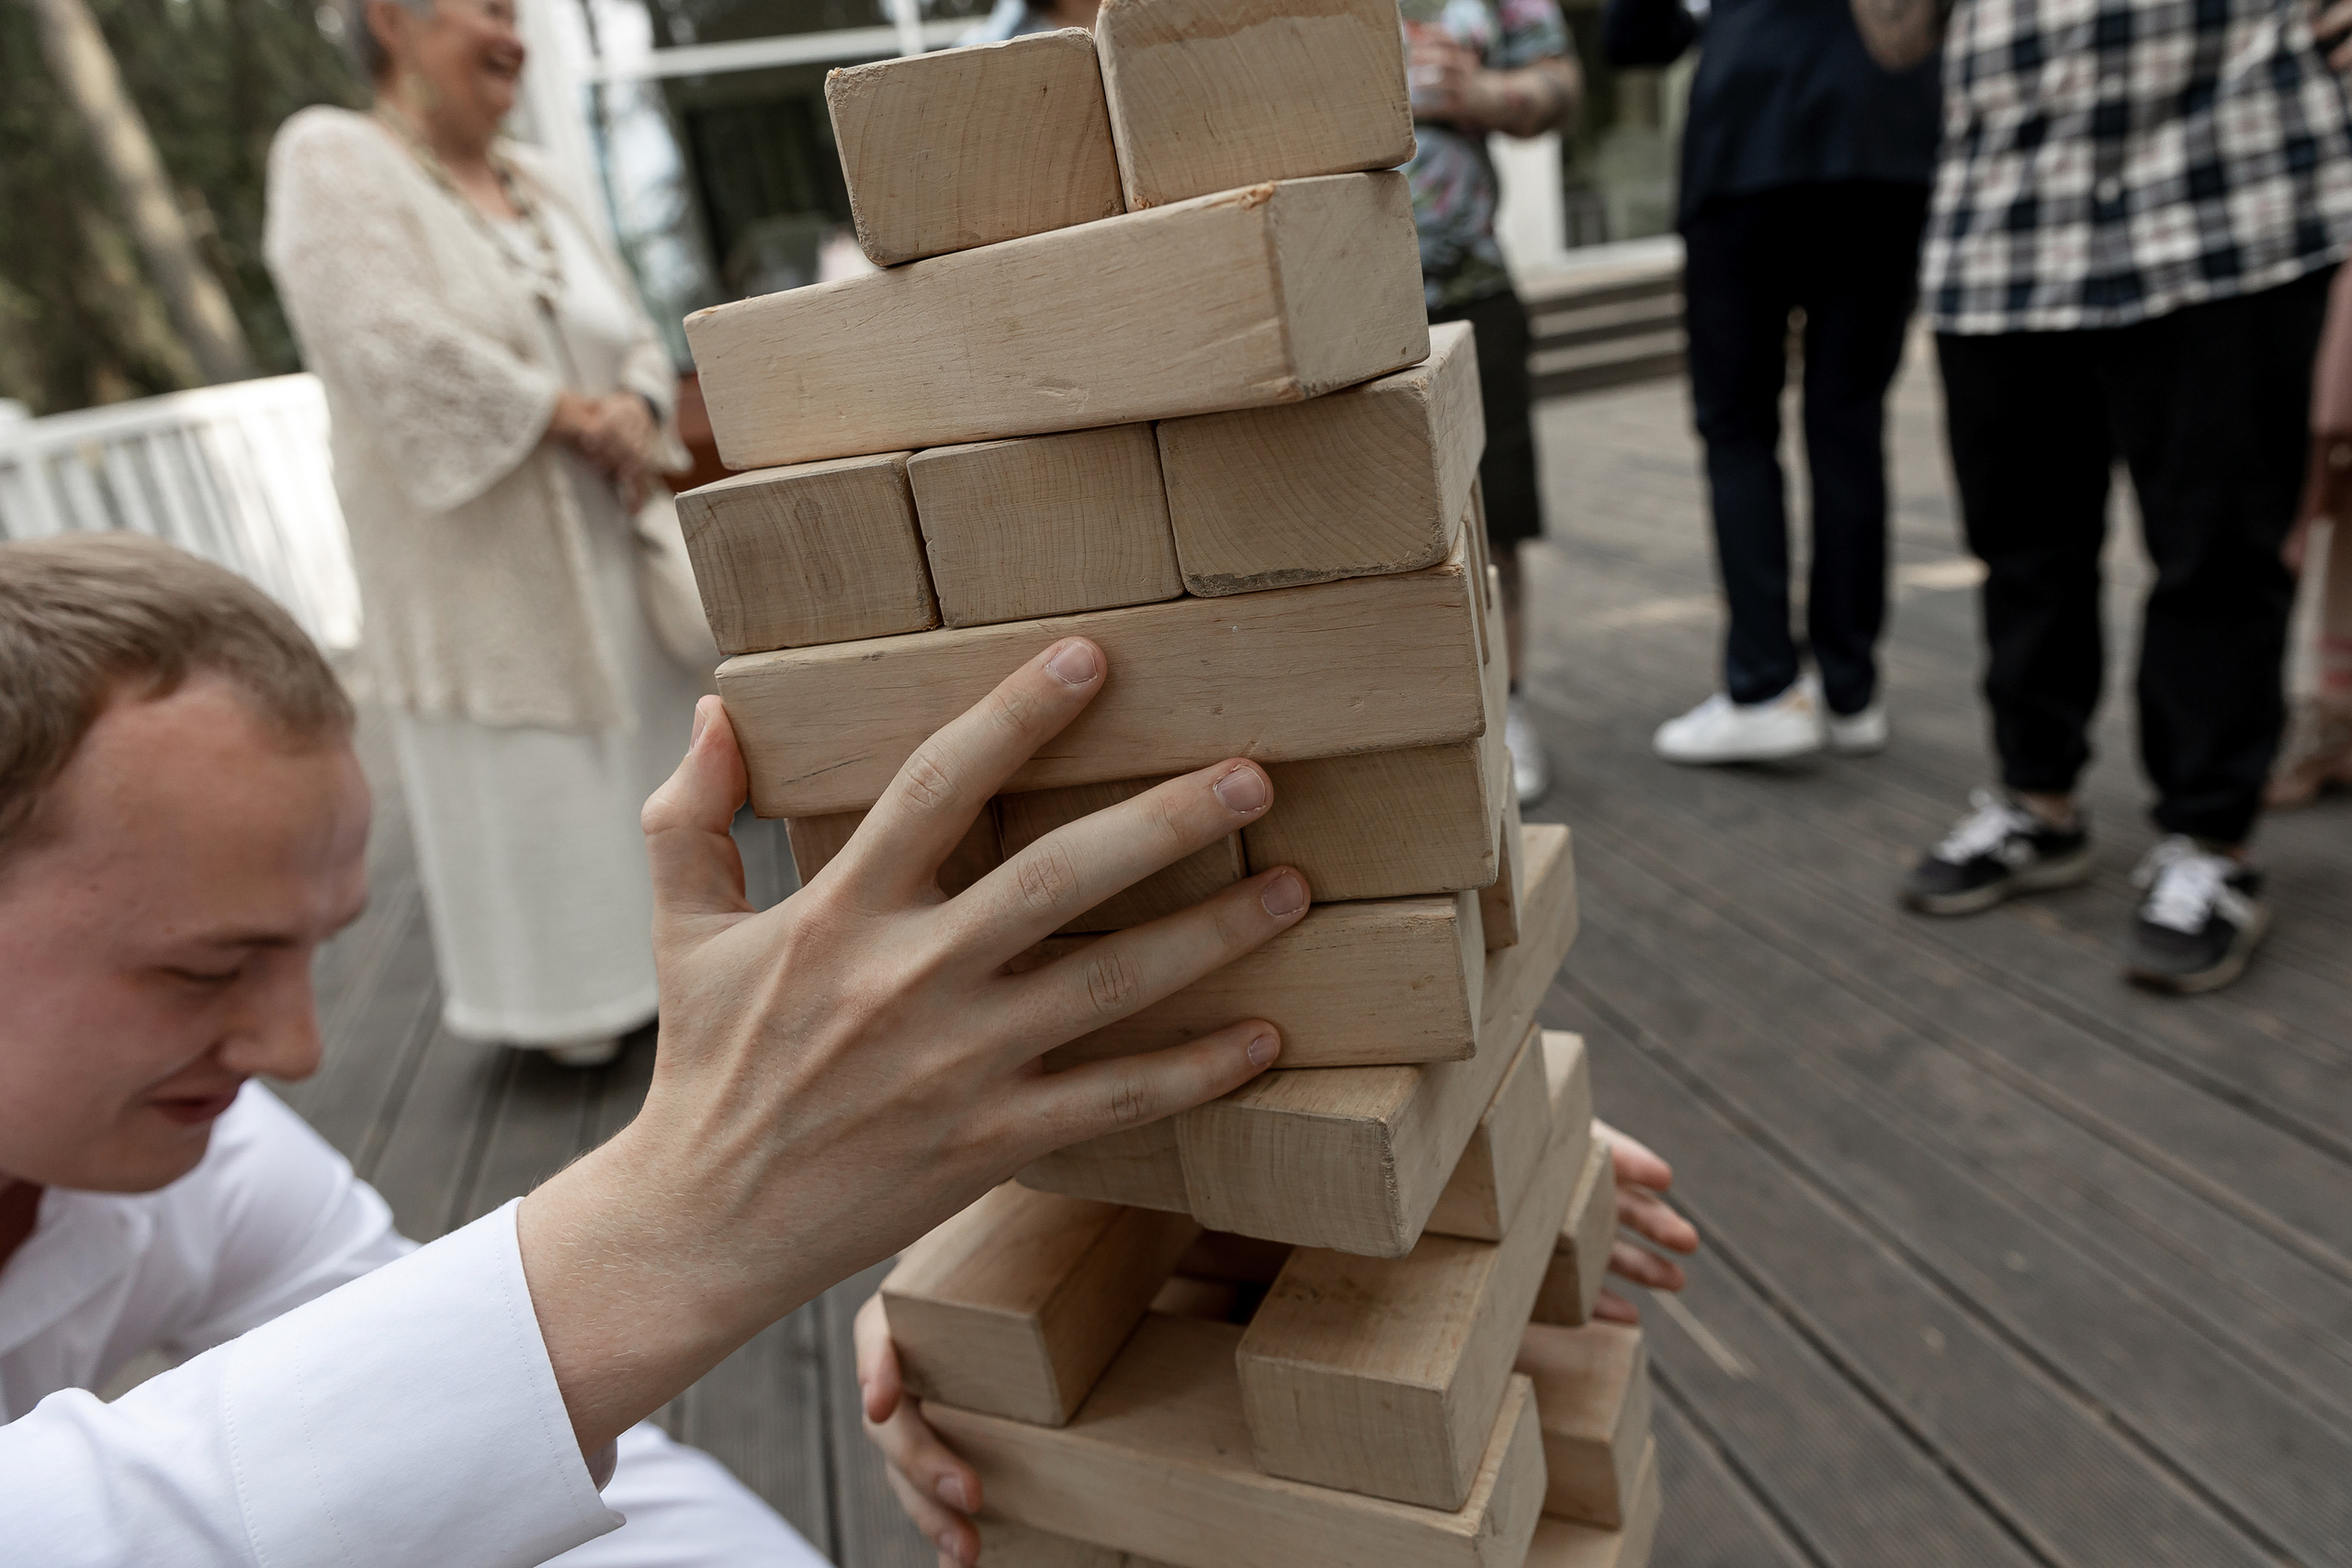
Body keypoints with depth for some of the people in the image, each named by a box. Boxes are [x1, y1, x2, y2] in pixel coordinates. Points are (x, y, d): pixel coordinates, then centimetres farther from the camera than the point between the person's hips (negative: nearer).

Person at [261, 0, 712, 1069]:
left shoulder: (535, 180, 14)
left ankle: (646, 954, 26)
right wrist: (572, 414, -17)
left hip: (607, 547, 6)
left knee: (636, 751, 10)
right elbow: (394, 347, -20)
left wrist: (633, 412, -9)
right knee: (521, 787, 1)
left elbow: (634, 341, 13)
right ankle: (565, 997, 16)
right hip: (481, 567, -6)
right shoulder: (332, 159, -6)